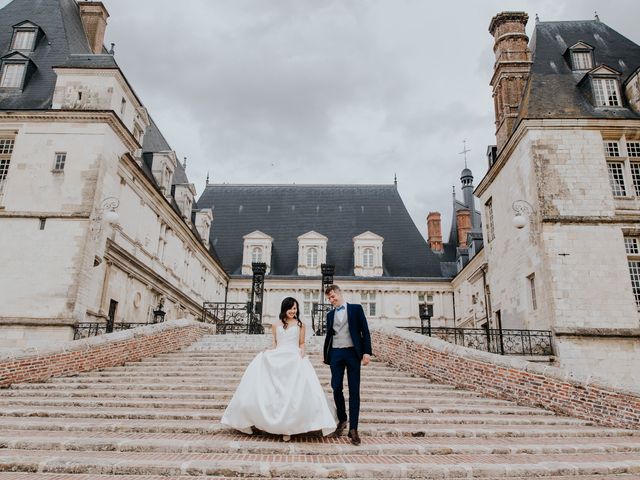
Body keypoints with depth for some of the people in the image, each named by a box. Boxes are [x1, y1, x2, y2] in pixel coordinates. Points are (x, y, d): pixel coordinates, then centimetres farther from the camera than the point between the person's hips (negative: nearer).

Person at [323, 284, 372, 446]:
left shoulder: (356, 309, 3)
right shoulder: (330, 315, 14)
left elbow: (365, 331, -1)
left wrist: (367, 352, -9)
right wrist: (326, 356, 15)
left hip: (352, 353, -3)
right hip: (335, 354, 3)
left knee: (354, 391, -2)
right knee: (336, 388, 3)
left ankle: (353, 428, 3)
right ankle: (342, 420, 24)